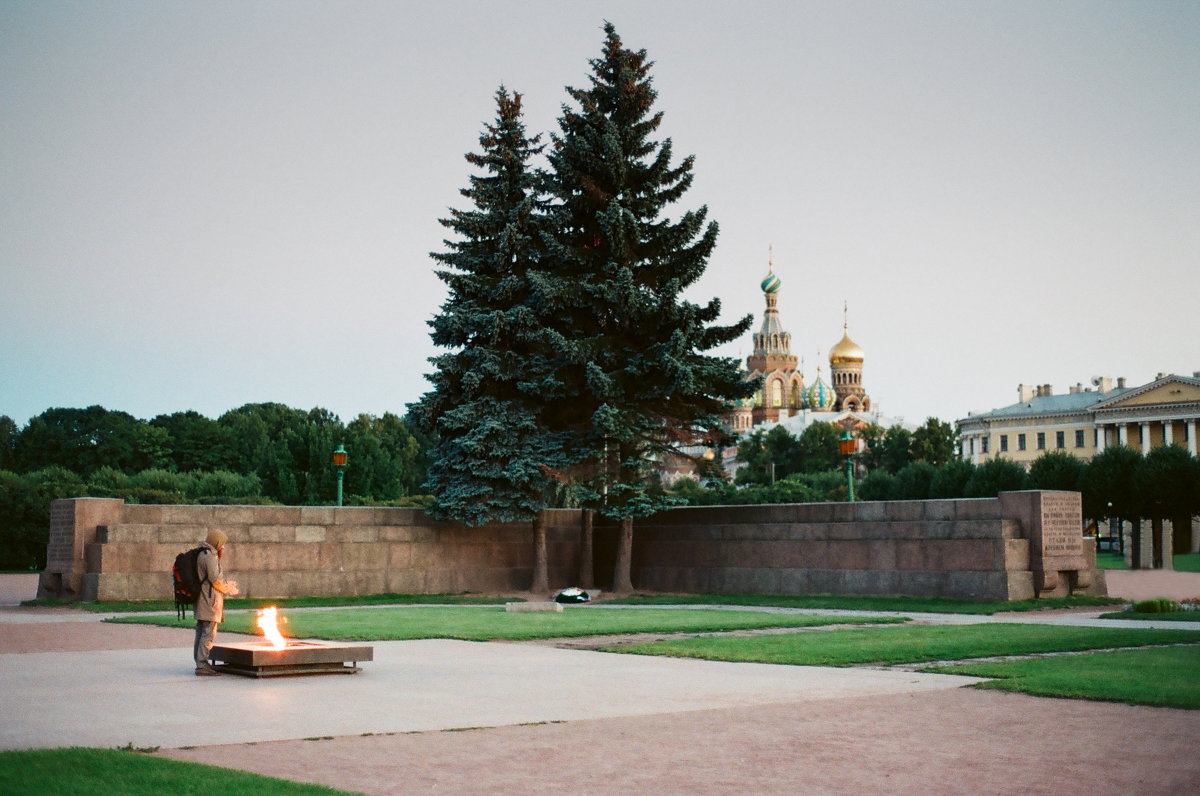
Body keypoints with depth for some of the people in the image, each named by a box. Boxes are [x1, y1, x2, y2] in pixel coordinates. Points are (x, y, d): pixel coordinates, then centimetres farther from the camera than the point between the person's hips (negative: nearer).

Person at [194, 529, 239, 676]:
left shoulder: (202, 554, 17)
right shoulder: (210, 556, -15)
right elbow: (216, 580, -18)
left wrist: (227, 583, 20)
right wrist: (230, 590, -4)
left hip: (201, 603, 11)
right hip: (209, 602, -11)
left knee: (201, 633, 14)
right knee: (209, 634, -8)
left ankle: (200, 663, 20)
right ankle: (202, 665, -10)